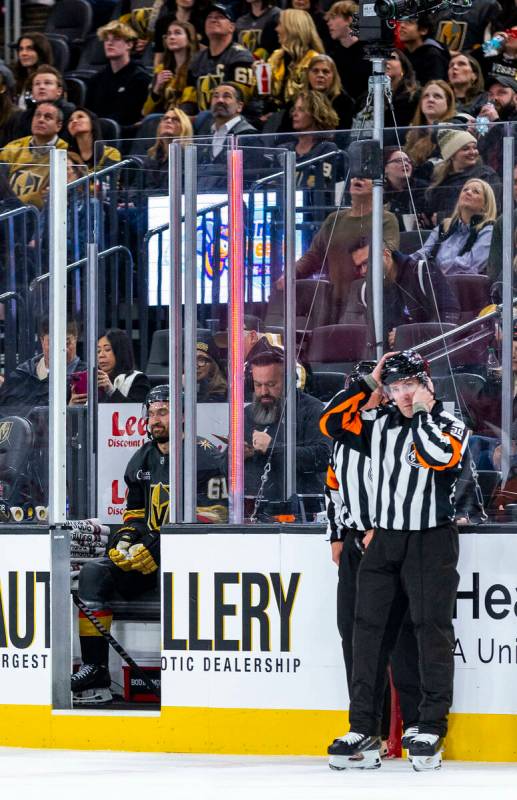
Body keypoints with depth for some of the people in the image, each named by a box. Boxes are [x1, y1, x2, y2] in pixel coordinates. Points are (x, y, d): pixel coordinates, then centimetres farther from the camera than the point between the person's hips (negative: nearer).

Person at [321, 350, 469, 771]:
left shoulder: (450, 425, -5)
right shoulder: (379, 423, 10)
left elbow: (438, 456, -23)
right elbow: (332, 422, 7)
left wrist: (422, 412, -13)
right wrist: (367, 382, 3)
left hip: (432, 543, -5)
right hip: (385, 541, 5)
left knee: (432, 629, -5)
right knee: (370, 629, 1)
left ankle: (432, 731, 1)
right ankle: (364, 732, 2)